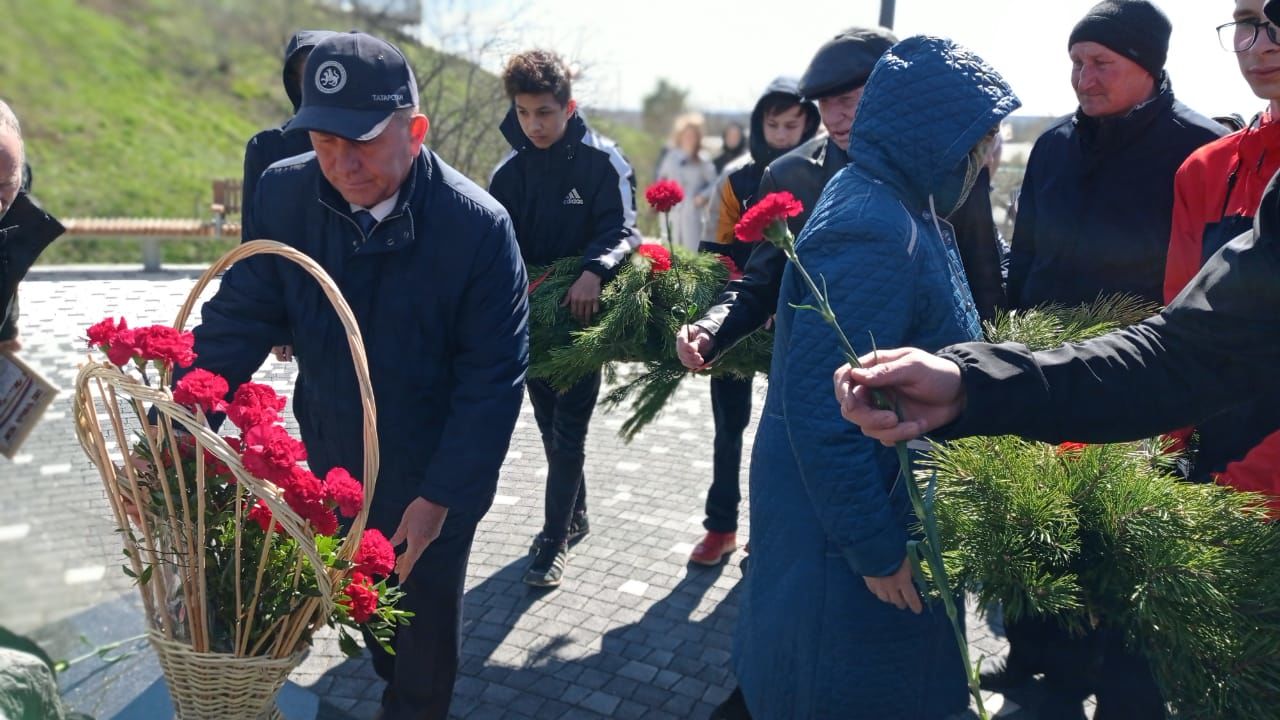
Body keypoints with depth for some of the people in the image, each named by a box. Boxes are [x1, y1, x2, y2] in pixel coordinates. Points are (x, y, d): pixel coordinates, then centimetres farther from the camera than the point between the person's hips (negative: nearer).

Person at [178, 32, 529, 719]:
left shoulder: (479, 227, -24)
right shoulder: (283, 192, -13)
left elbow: (493, 377, -20)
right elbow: (238, 318, -8)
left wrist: (441, 495, -20)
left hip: (433, 478, -4)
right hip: (332, 459, 4)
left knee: (424, 619, 16)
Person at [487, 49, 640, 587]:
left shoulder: (602, 161, -9)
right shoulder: (510, 171, 3)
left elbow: (622, 230, -15)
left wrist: (594, 272, -34)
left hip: (583, 316, -4)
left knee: (568, 430, -1)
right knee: (550, 426, 15)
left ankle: (555, 538, 12)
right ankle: (573, 516, 34)